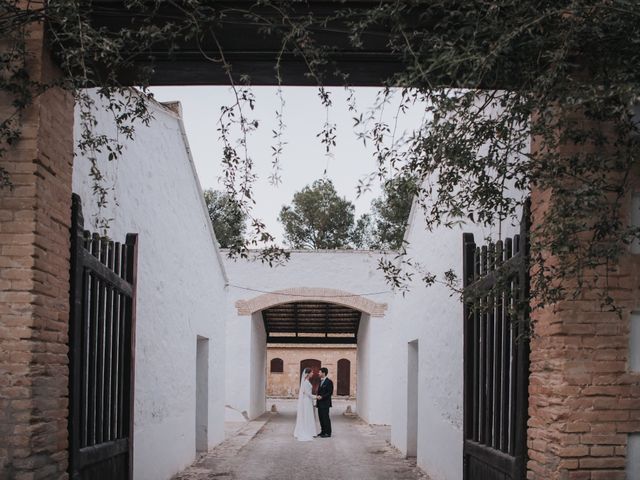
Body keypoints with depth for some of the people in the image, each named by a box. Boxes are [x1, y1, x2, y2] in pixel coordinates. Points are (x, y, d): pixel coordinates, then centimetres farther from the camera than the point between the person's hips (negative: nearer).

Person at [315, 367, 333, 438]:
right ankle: (323, 431, 19)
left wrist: (322, 397, -21)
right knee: (321, 417, 11)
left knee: (325, 417, -4)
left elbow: (330, 392, -16)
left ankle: (328, 433, 2)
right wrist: (317, 396, 7)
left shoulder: (329, 381, -12)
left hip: (325, 403, -8)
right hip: (320, 403, 8)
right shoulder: (321, 381, 15)